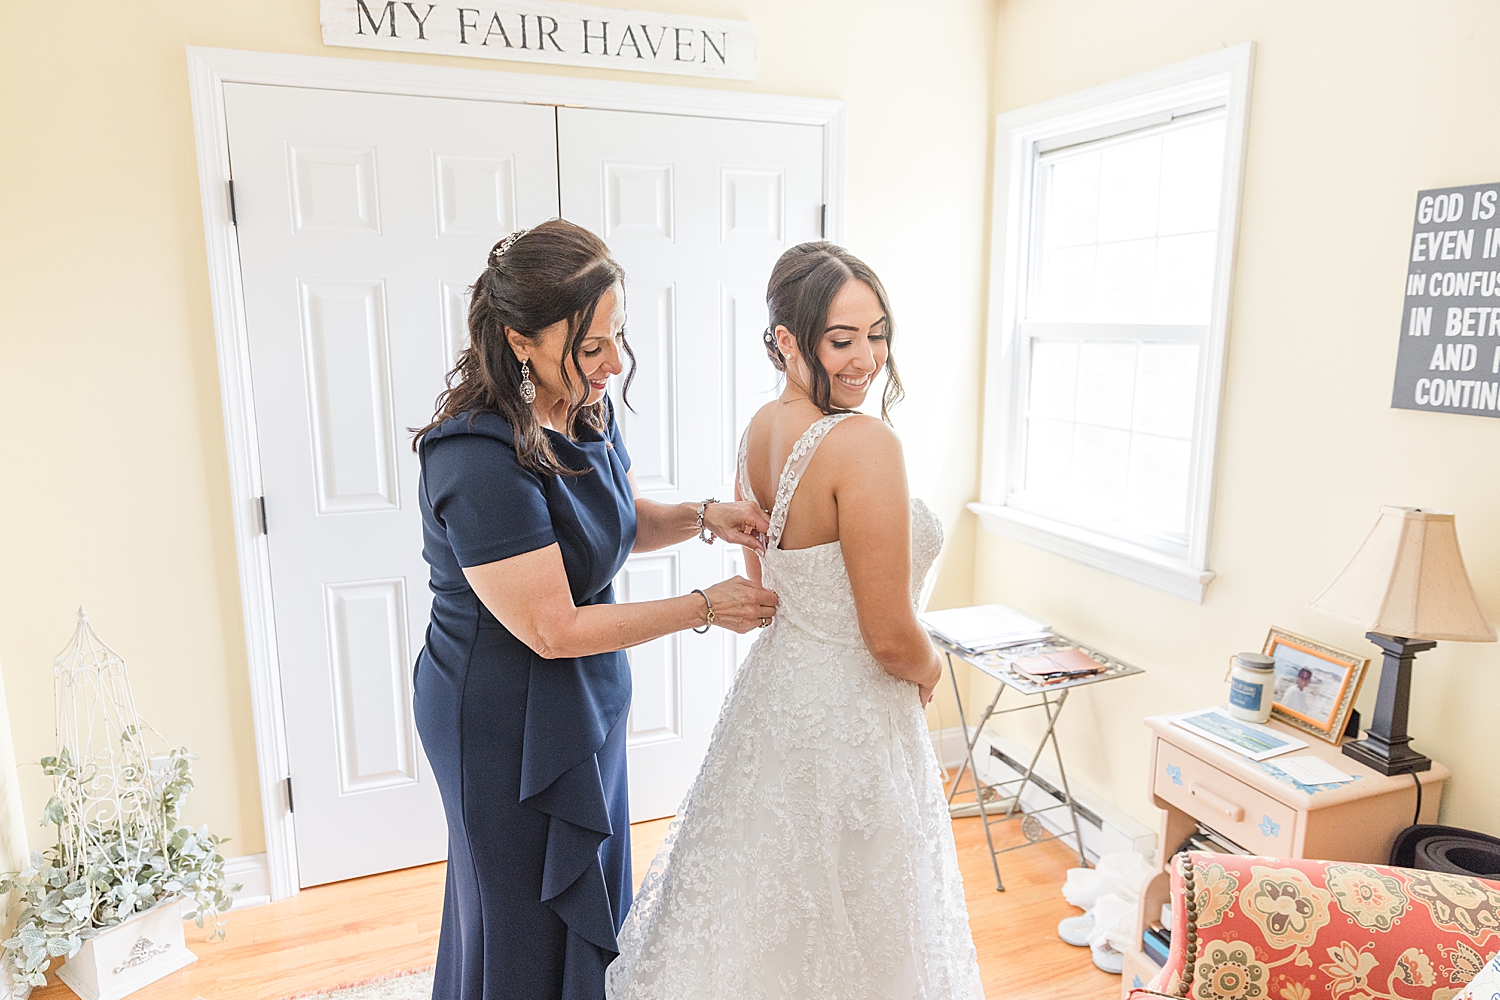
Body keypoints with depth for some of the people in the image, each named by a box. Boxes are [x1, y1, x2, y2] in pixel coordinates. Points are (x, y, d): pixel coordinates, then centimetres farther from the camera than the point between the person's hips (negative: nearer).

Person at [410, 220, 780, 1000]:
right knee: (528, 928, 15)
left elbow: (623, 521, 12)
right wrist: (704, 608, -19)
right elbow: (555, 630, -26)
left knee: (591, 899, 25)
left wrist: (704, 517, -7)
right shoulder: (479, 463, -30)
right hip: (508, 728, -8)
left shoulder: (586, 411, -4)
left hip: (584, 703, 8)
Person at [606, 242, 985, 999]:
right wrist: (928, 671, -1)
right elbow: (891, 637, -21)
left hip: (773, 682, 8)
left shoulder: (760, 428, 0)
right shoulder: (864, 445, -25)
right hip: (848, 716, -8)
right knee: (842, 930, 16)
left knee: (767, 904, 27)